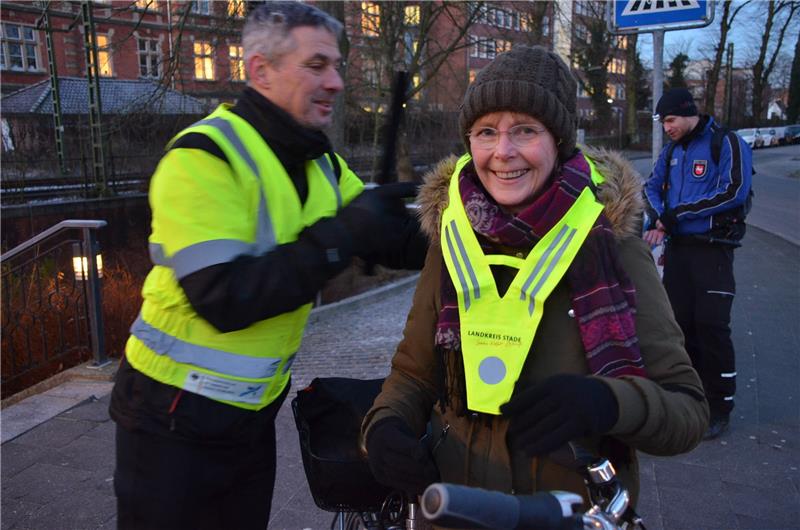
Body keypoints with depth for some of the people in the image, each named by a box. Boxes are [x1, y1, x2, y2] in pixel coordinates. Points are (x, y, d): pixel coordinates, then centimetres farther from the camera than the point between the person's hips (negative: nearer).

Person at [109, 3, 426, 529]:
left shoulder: (322, 164, 4)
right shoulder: (205, 157, -20)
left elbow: (394, 241, 1)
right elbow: (223, 299, -29)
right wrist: (340, 237, -29)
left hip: (254, 410, 7)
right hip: (176, 417, -6)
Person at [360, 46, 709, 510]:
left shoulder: (610, 243, -12)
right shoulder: (452, 241, -3)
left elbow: (689, 412, -12)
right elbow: (414, 372, 7)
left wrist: (607, 402, -31)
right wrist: (383, 425, -12)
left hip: (582, 506, -1)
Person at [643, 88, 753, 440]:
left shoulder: (727, 144, -8)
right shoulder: (671, 150, 13)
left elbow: (734, 191, -19)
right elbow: (653, 186, 16)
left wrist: (678, 213, -18)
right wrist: (657, 220, -5)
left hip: (712, 249, -6)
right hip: (676, 248, 6)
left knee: (712, 327, -6)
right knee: (680, 323, 10)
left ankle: (719, 408, 7)